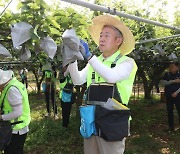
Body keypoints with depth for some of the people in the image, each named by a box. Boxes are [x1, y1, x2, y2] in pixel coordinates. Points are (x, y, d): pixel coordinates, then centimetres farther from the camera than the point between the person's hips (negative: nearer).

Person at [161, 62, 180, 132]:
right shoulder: (167, 74, 5)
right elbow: (163, 82, -7)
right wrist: (174, 81, -14)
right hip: (168, 96, 2)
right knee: (170, 111, 6)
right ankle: (171, 126, 16)